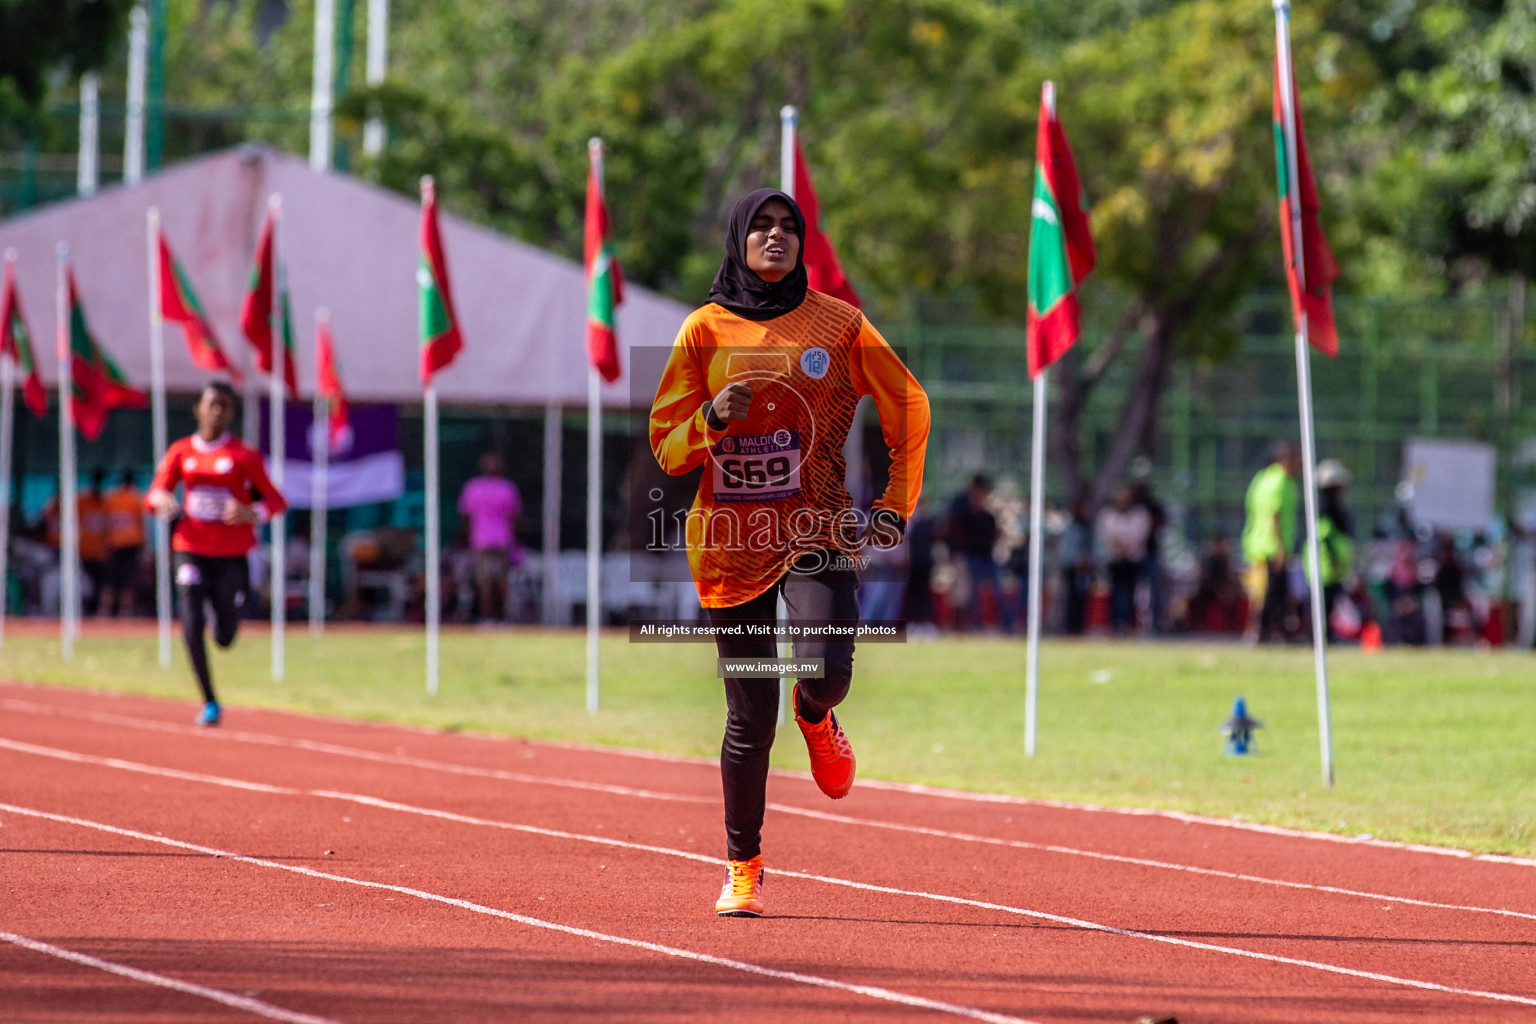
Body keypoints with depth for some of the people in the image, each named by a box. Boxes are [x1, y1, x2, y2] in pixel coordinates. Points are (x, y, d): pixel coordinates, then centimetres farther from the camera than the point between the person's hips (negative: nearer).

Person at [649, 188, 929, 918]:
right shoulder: (705, 329, 4)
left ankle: (816, 718, 17)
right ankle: (742, 869, 17)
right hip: (731, 539, 0)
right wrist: (713, 418, -15)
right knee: (750, 717, 0)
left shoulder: (838, 324, 4)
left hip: (817, 531, 0)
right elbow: (667, 447, 5)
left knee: (826, 675, -22)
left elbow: (908, 408, 11)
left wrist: (896, 506, 4)